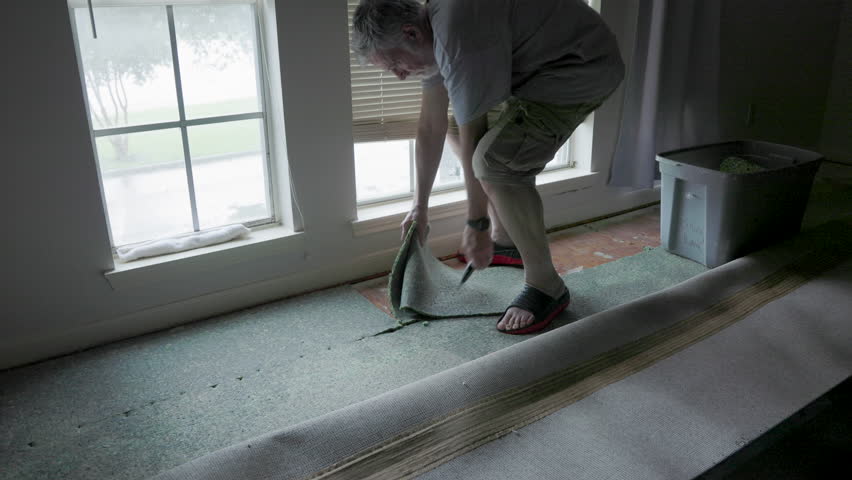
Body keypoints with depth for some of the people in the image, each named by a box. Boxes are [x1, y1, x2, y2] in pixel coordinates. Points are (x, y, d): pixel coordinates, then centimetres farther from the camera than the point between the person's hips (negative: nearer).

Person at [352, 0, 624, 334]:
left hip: (582, 68, -10)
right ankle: (505, 239, 23)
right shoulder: (431, 35, 3)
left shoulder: (461, 38, -28)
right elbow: (430, 129, 9)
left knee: (496, 161, -27)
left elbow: (473, 143, -24)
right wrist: (420, 207, 14)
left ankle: (546, 287, -11)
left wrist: (476, 224, -14)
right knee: (456, 125, 16)